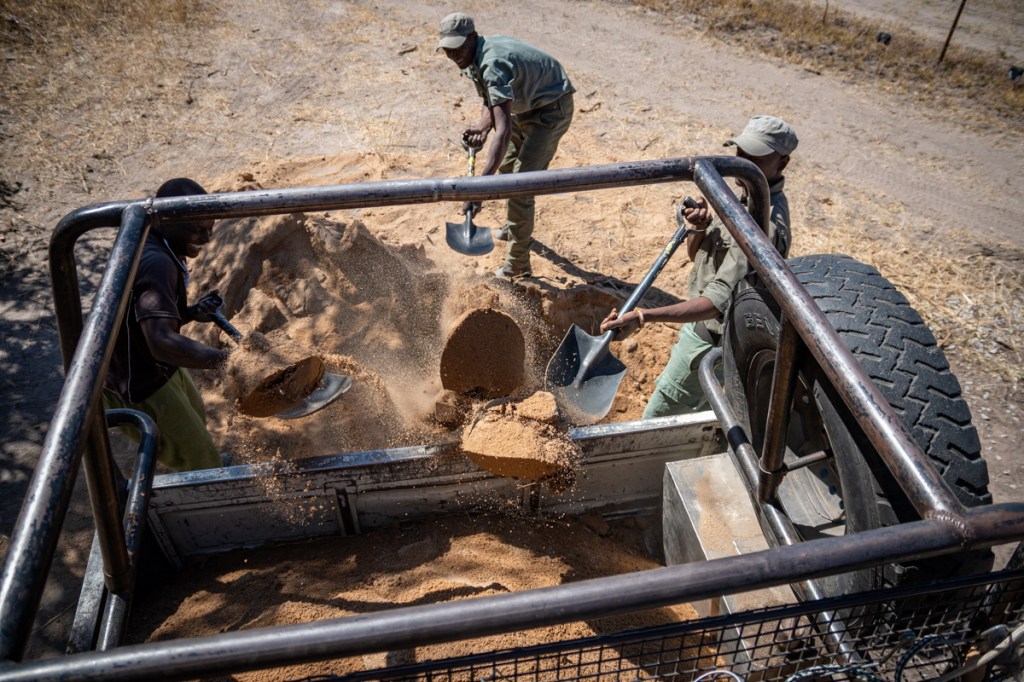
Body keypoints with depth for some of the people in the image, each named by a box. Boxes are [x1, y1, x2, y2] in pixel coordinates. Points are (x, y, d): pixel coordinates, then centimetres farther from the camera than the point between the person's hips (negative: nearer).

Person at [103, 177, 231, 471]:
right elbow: (162, 342, -44)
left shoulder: (153, 249, 0)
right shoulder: (156, 264, -32)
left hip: (158, 368, 10)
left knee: (196, 421, 33)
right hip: (138, 390, -10)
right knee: (202, 471, -1)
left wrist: (192, 313, -7)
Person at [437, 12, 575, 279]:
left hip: (551, 109, -10)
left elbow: (504, 131, -47)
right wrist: (482, 126, -16)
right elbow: (490, 102, 8)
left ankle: (517, 265, -5)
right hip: (525, 105, 10)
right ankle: (513, 228, 48)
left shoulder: (493, 64, -36)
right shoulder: (473, 58, -6)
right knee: (506, 167, 24)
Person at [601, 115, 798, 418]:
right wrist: (700, 227, -18)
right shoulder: (748, 197, 1)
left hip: (710, 339, -10)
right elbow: (696, 254, 7)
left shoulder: (766, 225, -31)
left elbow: (718, 300, -38)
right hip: (706, 325, 10)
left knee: (658, 418, 3)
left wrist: (642, 317, -48)